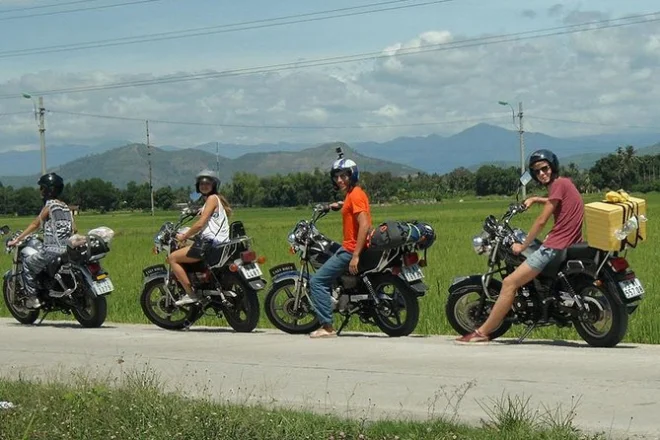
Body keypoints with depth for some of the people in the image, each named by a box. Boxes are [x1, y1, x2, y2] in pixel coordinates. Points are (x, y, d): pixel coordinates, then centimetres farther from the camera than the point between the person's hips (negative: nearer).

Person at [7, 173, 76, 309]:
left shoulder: (49, 206, -5)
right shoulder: (65, 206, 17)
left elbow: (35, 224, -6)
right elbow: (74, 229, 17)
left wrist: (18, 239, -2)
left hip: (53, 249, -8)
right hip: (67, 248, 8)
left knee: (28, 264, 5)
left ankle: (32, 298, -1)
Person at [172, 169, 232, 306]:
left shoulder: (212, 198, -7)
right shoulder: (216, 199, 22)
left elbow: (200, 223, -15)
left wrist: (184, 237, -6)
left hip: (211, 242, -11)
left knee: (172, 258, -7)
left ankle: (190, 294, -12)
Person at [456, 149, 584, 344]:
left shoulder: (559, 184, -11)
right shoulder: (564, 183, 18)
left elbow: (542, 220, -13)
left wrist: (523, 245, -4)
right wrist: (535, 199, 27)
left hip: (555, 246, -11)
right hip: (570, 245, 11)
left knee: (510, 283, -12)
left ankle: (482, 332, -13)